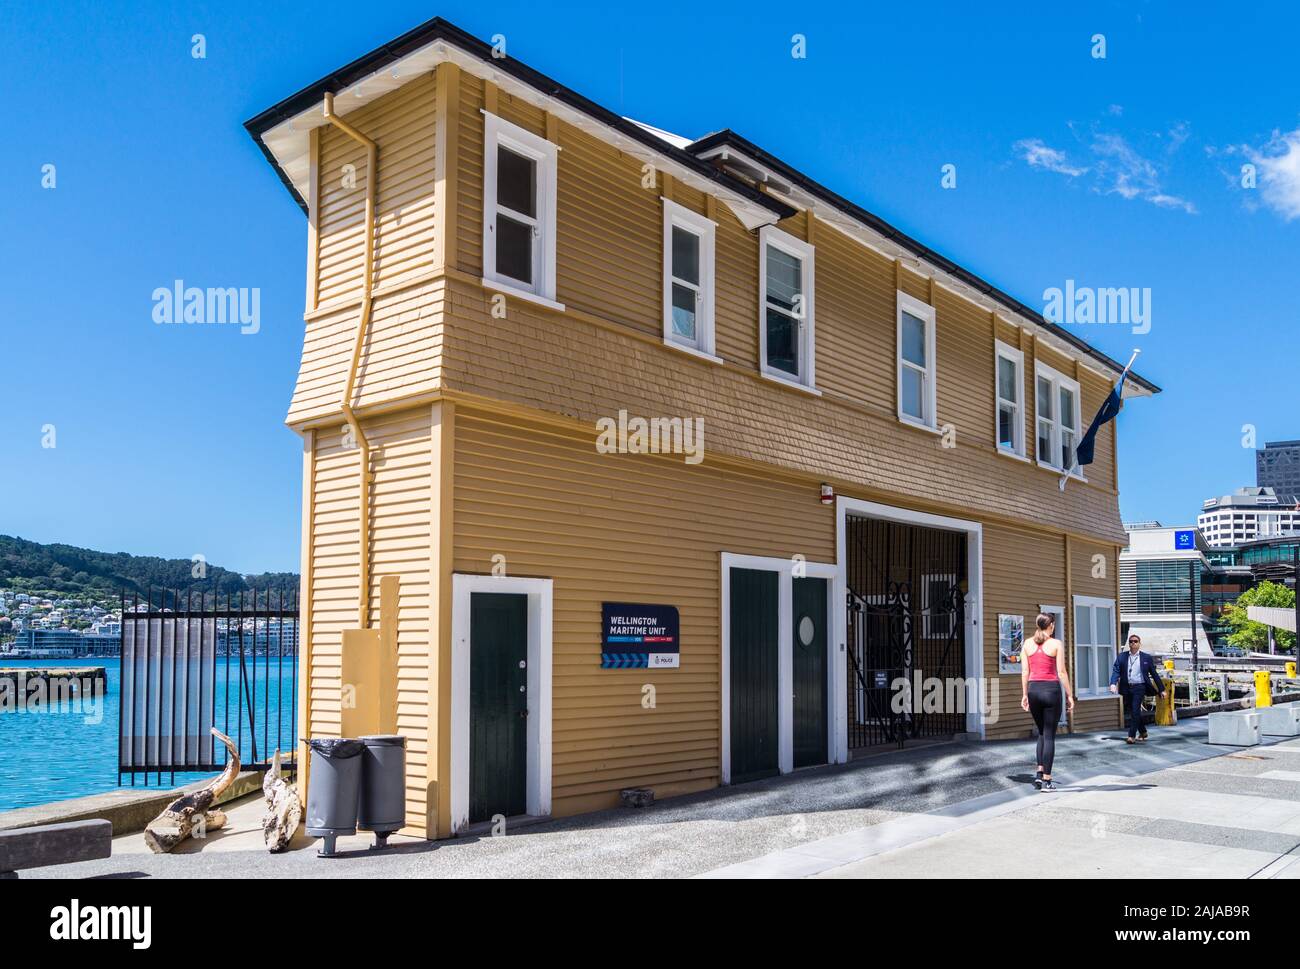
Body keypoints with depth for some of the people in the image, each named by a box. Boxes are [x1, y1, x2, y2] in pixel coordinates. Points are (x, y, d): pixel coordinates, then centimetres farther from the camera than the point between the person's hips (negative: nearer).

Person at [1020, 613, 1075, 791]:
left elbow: (1025, 671, 6)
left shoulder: (1027, 644, 6)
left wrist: (1024, 695, 11)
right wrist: (1069, 695, 0)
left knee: (1042, 732, 20)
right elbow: (1061, 672, -6)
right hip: (1051, 689, -3)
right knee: (1049, 735, 2)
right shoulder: (1056, 644, -3)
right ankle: (1046, 780, 2)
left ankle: (1040, 772, 10)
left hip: (1033, 689, 3)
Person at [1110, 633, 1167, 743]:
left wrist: (1161, 689, 8)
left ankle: (1132, 736, -10)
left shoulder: (1146, 657, 5)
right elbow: (1116, 671, -3)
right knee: (1132, 712, 13)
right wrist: (1113, 684, -20)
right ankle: (1143, 732, 32)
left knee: (1135, 711, -13)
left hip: (1139, 687, -3)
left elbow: (1154, 674, 8)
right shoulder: (1121, 657, 8)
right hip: (1126, 688, 3)